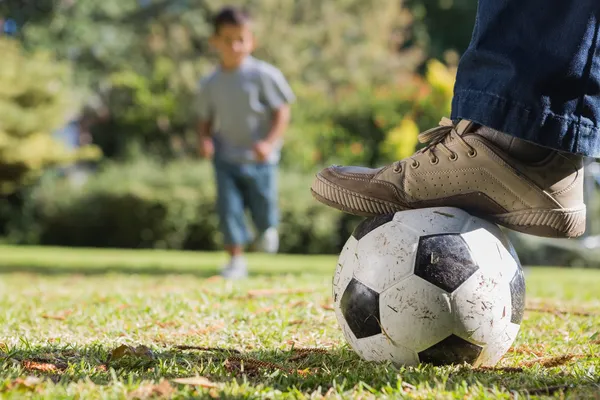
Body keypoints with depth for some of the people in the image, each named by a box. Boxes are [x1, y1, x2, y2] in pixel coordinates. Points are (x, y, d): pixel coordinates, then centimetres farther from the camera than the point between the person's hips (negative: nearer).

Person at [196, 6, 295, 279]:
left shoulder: (263, 75, -8)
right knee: (228, 207, -6)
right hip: (226, 157, 2)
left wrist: (269, 143, -19)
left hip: (259, 158, -2)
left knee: (263, 209, 6)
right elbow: (205, 118, 13)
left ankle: (266, 230, 42)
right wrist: (204, 139, -8)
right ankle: (236, 260, 1)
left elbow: (282, 112, -7)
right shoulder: (210, 83, 3)